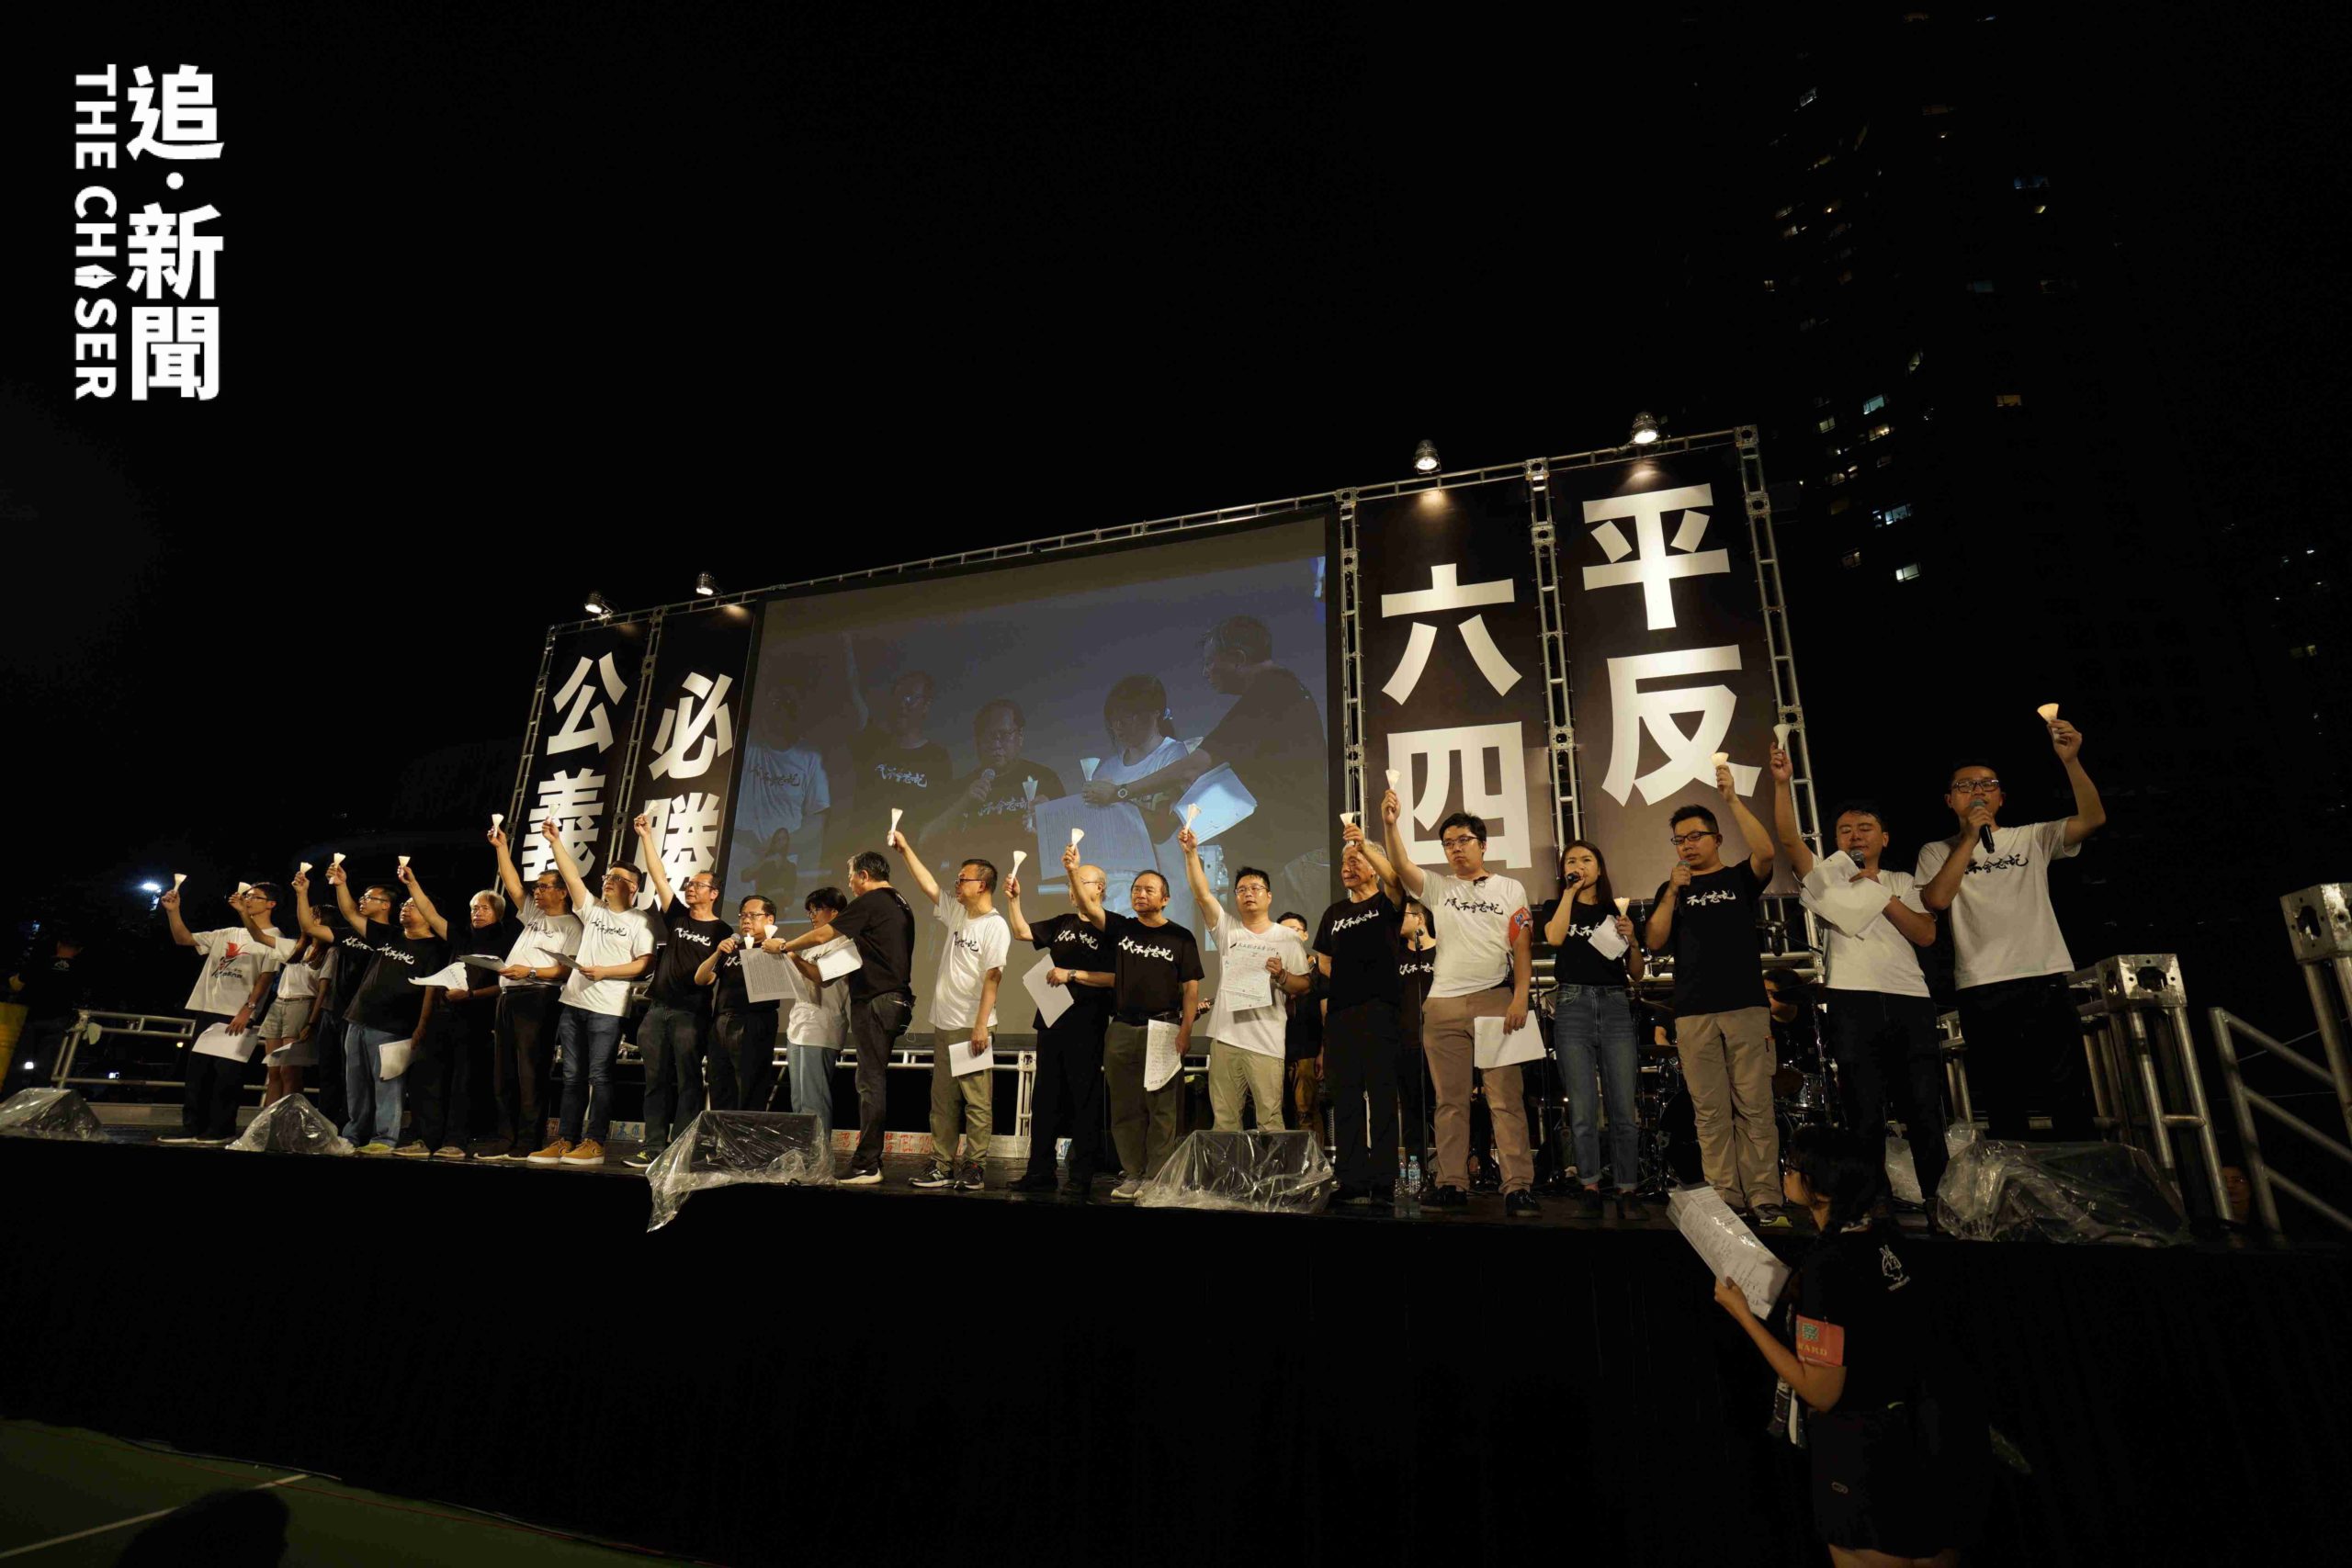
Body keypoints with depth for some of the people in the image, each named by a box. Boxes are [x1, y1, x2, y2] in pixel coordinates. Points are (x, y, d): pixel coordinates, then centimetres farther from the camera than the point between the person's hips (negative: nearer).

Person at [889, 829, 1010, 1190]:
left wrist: (981, 1025, -19)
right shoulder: (956, 913, 12)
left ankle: (976, 1167, 4)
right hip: (944, 1024, 8)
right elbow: (928, 885, 17)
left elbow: (992, 977, -15)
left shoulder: (995, 925, -10)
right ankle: (942, 1165, 16)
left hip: (972, 1027, -8)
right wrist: (905, 849, 13)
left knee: (977, 1101, -2)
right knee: (942, 1100, 10)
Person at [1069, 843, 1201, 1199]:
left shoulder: (1180, 937, 2)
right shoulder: (1120, 928, 9)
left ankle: (1155, 1177, 6)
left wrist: (1185, 1030, -10)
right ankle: (1132, 1173, 17)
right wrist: (1073, 872, -22)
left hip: (1163, 1029, -3)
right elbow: (1088, 906, -7)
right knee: (1124, 1107, 7)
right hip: (1121, 1029, 3)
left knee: (1162, 1108, -1)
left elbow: (1191, 987, 0)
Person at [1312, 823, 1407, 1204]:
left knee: (1381, 1096, -6)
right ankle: (1352, 1182, 10)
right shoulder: (1334, 913, 20)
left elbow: (1393, 877, -17)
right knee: (1346, 1099, 4)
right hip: (1341, 1013, 5)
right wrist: (1325, 1018, 12)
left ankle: (1383, 1182, -2)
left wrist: (1363, 844, -26)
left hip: (1380, 1010, -5)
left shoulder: (1387, 903, 6)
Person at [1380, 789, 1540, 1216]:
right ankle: (1453, 1184, 10)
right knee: (1450, 1100, 5)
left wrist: (1520, 997, -7)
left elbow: (1521, 949, 5)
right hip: (1443, 1004, 2)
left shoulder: (1509, 889, 11)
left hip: (1495, 1000, -2)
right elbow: (1401, 866, -3)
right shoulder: (1438, 889, 14)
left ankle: (1518, 1186, -2)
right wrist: (1389, 824, -18)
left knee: (1506, 1097, -5)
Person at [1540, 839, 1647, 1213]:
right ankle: (1589, 1185, 9)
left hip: (1615, 1007, 1)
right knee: (1583, 1108, 0)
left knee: (1623, 1107, -1)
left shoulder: (1617, 912, 16)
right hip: (1573, 1007, -1)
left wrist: (1632, 940, -2)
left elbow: (1637, 976, 16)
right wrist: (1570, 892, -4)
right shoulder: (1556, 908, 13)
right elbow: (1555, 937, -11)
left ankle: (1628, 1187, 7)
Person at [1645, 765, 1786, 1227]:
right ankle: (1726, 1200, 5)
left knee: (1755, 1108, -2)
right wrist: (1673, 891, -7)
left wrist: (1732, 799, -15)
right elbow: (1656, 942, 3)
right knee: (1710, 1113, 1)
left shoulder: (1740, 878, 10)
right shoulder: (1671, 890, 15)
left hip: (1745, 1007, -2)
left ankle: (1766, 1202, 2)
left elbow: (1765, 852, -12)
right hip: (1693, 1015, 2)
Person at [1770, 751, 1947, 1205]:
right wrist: (1783, 782, -15)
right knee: (1865, 1114, 1)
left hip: (1910, 999, 2)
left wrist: (1883, 897, -4)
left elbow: (1927, 934, 6)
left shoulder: (1902, 883, 19)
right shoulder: (1827, 876, 12)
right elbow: (1789, 839, -5)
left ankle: (1938, 1198, 14)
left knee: (1925, 1111, 4)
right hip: (1853, 1001, -2)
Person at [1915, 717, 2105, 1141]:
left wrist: (2071, 761, -15)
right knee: (2003, 1107, 3)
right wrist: (1970, 839, -6)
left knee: (2070, 1099, -1)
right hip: (1982, 991, -1)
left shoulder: (2031, 838, 13)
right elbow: (1937, 899, -7)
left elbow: (2093, 819, -3)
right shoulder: (1938, 852, 11)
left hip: (2045, 982, 1)